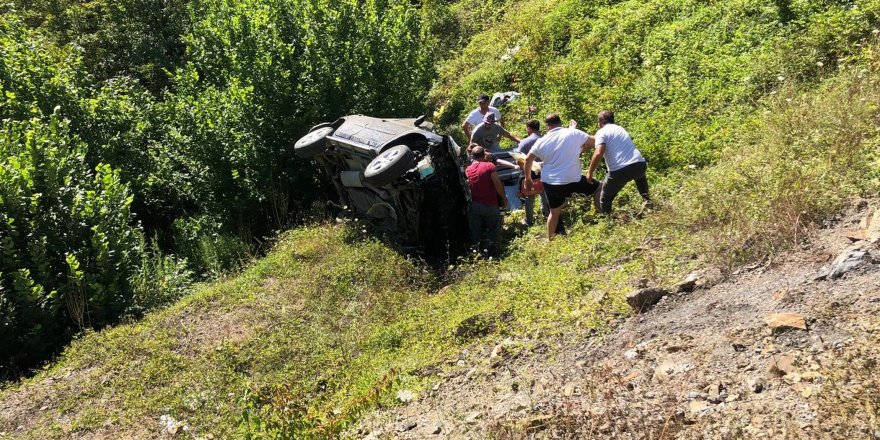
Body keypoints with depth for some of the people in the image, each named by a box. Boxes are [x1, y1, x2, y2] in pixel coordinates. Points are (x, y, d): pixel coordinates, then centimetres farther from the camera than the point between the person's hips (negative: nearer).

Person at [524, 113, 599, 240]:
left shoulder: (542, 141, 1)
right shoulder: (574, 133, -7)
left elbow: (528, 159, 6)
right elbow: (593, 142, 3)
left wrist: (528, 178, 18)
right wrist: (580, 150, 20)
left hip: (550, 183, 3)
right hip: (573, 180, -3)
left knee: (554, 212, 19)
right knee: (597, 188, 21)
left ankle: (549, 240, 25)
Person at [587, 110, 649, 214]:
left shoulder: (602, 132, 4)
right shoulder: (620, 129, 25)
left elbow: (598, 154, -12)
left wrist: (590, 172, 0)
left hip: (620, 170, -6)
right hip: (640, 164, 6)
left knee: (605, 200, 15)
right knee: (639, 174, 44)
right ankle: (647, 199, 38)